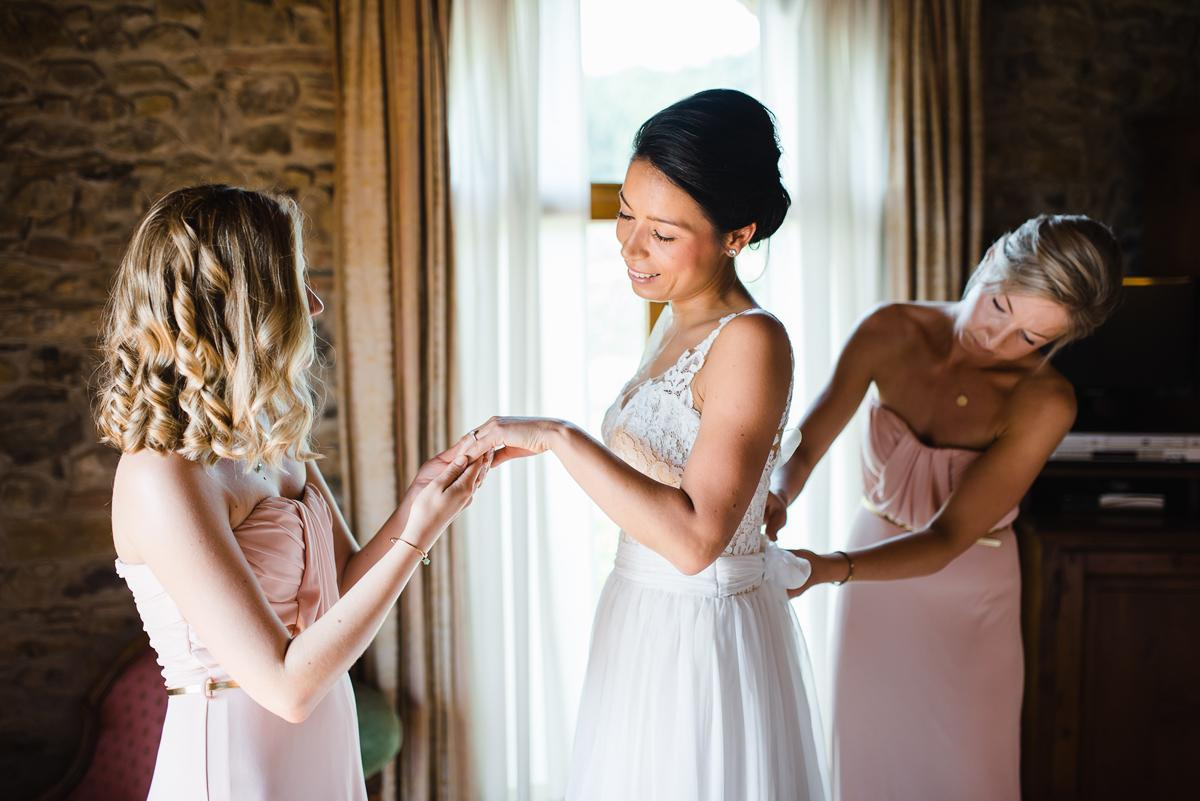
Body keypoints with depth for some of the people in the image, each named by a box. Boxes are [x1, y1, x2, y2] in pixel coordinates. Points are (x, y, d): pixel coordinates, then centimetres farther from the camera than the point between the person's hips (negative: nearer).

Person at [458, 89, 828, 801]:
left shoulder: (750, 341, -21)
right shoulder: (679, 321, 6)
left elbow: (695, 538, -28)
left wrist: (559, 437, -28)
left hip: (704, 634, -8)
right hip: (647, 622, 9)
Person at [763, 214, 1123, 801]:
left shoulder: (1043, 402, -24)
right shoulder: (891, 333, -15)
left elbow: (946, 540, -28)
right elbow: (805, 445, -17)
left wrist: (829, 569, -43)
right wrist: (776, 498, -40)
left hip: (968, 599, -2)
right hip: (874, 581, 3)